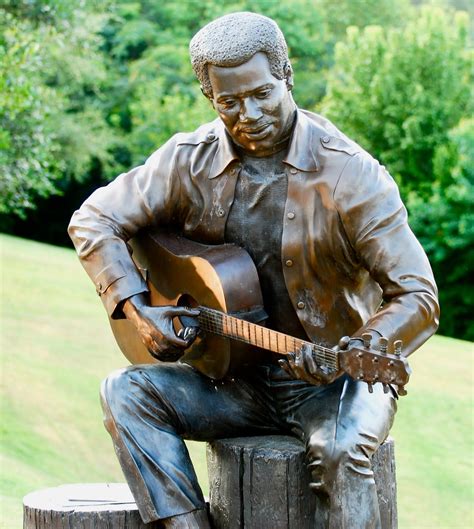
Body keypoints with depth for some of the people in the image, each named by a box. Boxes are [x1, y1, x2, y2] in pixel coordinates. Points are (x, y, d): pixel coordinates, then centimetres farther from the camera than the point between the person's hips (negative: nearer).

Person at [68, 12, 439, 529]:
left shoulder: (349, 175, -16)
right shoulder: (190, 161, -3)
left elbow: (418, 298, -18)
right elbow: (93, 220, 4)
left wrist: (351, 357, -37)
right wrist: (138, 311, -10)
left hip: (334, 380, -4)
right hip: (237, 378, 4)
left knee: (341, 450, -35)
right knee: (125, 391, -18)